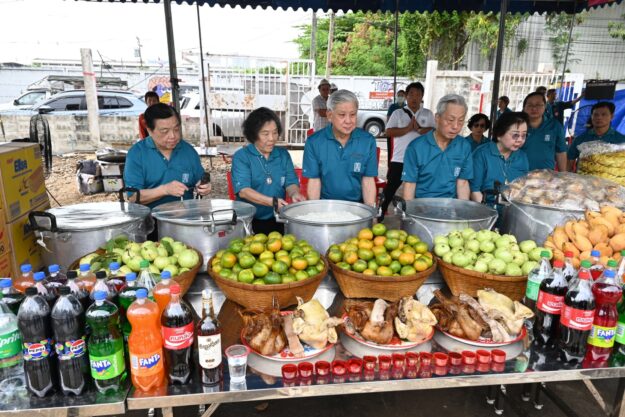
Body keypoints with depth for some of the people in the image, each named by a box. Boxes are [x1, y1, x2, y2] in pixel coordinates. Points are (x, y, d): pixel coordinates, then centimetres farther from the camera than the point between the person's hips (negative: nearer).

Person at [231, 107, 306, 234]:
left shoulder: (283, 154, 10)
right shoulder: (240, 157, -4)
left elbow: (291, 182, 7)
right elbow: (243, 190, -14)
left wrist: (294, 194, -18)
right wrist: (271, 201, -28)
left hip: (277, 220, 3)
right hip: (249, 221, -3)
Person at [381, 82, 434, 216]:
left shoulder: (428, 114, 10)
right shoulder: (398, 113, 2)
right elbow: (389, 131, -9)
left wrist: (419, 129, -16)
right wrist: (408, 128, -17)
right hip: (399, 160, -2)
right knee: (390, 189, 3)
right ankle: (381, 214, 17)